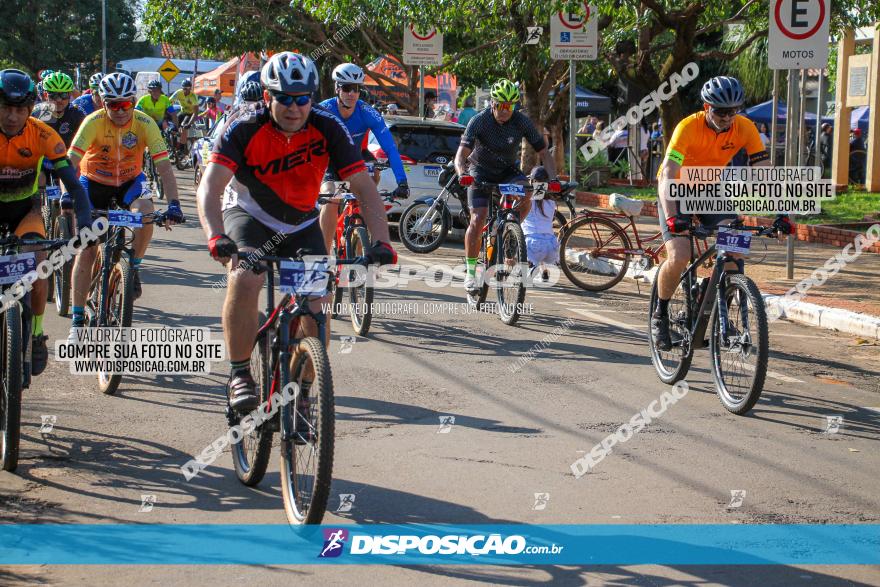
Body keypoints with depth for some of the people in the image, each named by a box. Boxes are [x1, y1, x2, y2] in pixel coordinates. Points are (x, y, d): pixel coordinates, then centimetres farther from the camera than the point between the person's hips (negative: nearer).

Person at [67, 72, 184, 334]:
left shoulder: (145, 123, -22)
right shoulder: (94, 122, -24)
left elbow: (164, 167, -23)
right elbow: (71, 162, -29)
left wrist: (173, 204, -35)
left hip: (130, 180, 1)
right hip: (94, 181, 0)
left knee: (146, 214, -32)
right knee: (86, 249, -6)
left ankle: (134, 268, -6)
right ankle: (78, 318, 2)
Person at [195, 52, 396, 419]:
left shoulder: (328, 128, -20)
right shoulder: (245, 127, -25)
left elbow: (364, 188, -22)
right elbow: (210, 186, -34)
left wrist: (381, 242, -37)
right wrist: (216, 237, -52)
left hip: (300, 223, 2)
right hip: (248, 215, -2)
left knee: (318, 304, -13)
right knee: (245, 278, -32)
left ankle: (301, 394, 4)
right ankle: (239, 375, -17)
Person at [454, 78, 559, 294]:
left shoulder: (522, 122, -16)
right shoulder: (479, 121, -22)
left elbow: (543, 153, -13)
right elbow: (461, 153, -30)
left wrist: (554, 179, -29)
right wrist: (462, 174, -51)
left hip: (508, 171, 2)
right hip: (481, 172, -2)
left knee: (525, 197, -30)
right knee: (478, 220, -16)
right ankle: (471, 272, -3)